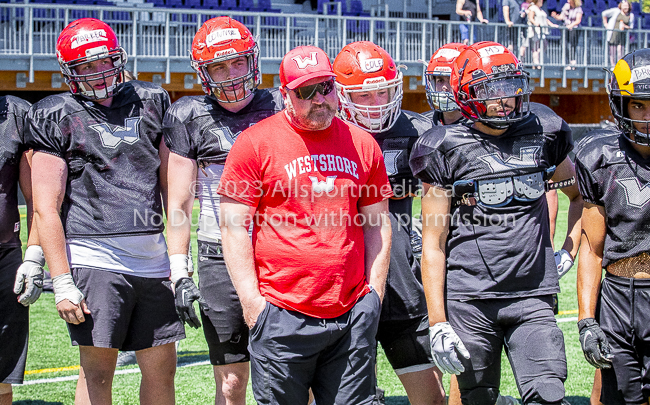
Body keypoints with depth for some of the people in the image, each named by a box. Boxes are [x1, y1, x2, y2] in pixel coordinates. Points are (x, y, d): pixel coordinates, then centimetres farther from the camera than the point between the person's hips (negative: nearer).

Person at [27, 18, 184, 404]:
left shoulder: (150, 102, 13)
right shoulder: (56, 118, 1)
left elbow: (172, 187, 15)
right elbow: (46, 207, -3)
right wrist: (62, 282, -10)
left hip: (153, 258, 4)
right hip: (94, 258, -4)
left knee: (162, 369, 8)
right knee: (97, 372, -1)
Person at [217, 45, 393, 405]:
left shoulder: (362, 144, 10)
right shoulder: (256, 143, -2)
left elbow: (377, 226, 16)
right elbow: (233, 227, -3)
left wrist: (374, 294, 8)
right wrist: (251, 300, -8)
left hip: (353, 315, 3)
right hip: (282, 316, -3)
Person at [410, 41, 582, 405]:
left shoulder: (543, 133, 6)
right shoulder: (447, 150, -2)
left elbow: (580, 195, 26)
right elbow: (433, 243, -1)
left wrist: (571, 249, 12)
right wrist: (437, 322, -6)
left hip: (533, 297, 2)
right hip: (470, 301, -2)